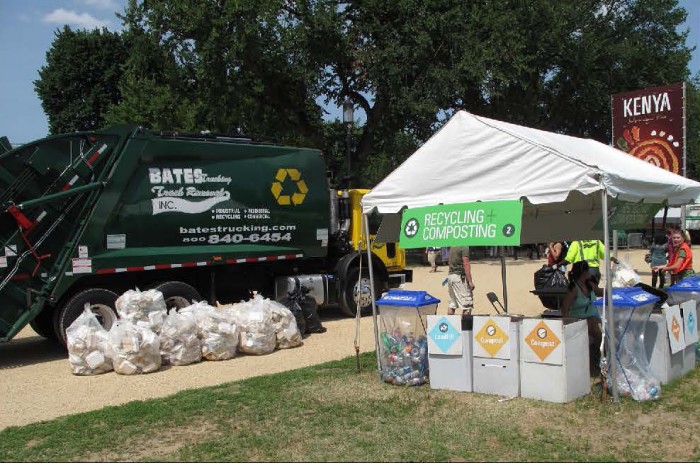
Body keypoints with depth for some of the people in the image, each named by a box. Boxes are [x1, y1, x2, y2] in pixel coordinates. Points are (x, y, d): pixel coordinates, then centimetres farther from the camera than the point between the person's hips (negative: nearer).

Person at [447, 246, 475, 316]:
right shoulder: (465, 247, -13)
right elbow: (466, 264, -18)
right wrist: (470, 281, -17)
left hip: (450, 275, 9)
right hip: (459, 276, -9)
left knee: (452, 304, 13)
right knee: (467, 304, -3)